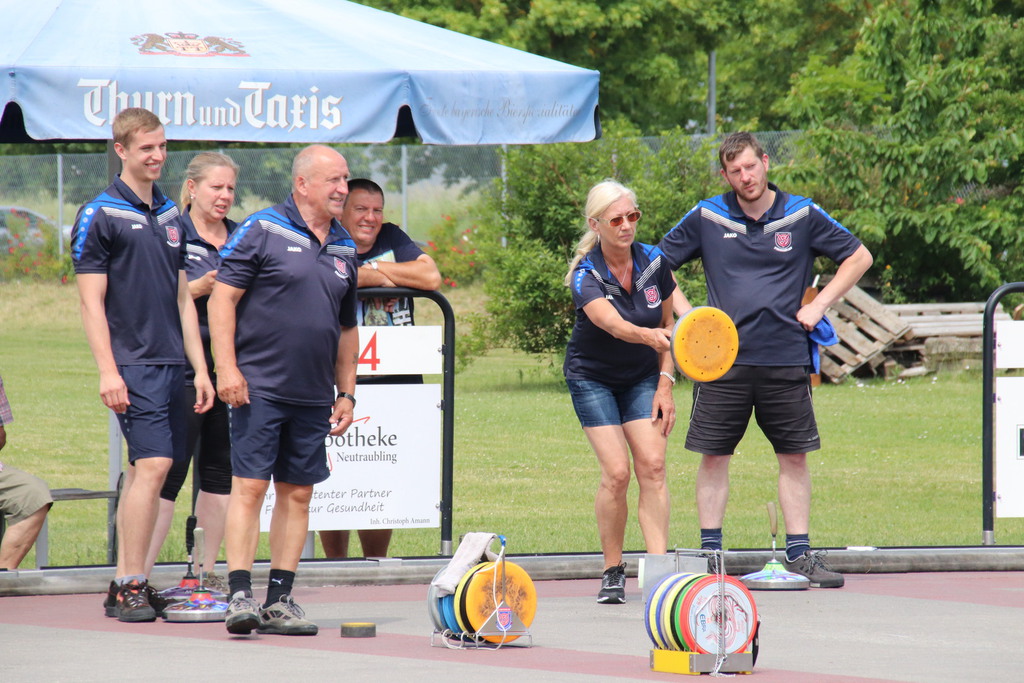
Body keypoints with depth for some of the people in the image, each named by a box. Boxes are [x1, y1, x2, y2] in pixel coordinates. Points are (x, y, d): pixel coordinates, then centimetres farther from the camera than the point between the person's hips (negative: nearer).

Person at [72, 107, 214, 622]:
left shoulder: (171, 217, 16)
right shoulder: (100, 216, -4)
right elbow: (91, 301, -7)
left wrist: (199, 367, 15)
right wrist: (107, 371, -15)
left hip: (171, 363, 7)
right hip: (133, 364, -7)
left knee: (142, 471, 8)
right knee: (153, 465, -16)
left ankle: (123, 584, 12)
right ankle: (132, 586, -14)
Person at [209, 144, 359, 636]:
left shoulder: (344, 249, 14)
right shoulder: (262, 231, -4)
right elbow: (222, 299, -7)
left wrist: (346, 394, 16)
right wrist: (227, 368, -15)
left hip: (314, 395, 6)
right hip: (259, 388, -6)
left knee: (298, 494, 6)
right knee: (249, 486, -9)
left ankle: (279, 599, 10)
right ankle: (239, 595, -9)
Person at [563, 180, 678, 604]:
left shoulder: (654, 263, -10)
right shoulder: (586, 275, -23)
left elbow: (666, 326, 4)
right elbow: (612, 323, -42)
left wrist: (665, 383, -4)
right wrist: (650, 335, -62)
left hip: (642, 378, 3)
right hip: (592, 377, -3)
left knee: (652, 465, -13)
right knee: (616, 472, -14)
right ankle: (612, 572, 1)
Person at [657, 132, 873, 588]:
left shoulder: (802, 216, 1)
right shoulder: (706, 218, 1)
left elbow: (858, 258, 10)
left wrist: (819, 305, 1)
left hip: (785, 358, 0)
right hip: (724, 357, 0)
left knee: (794, 457, 3)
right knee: (713, 456, 0)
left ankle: (799, 554, 10)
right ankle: (710, 553, 6)